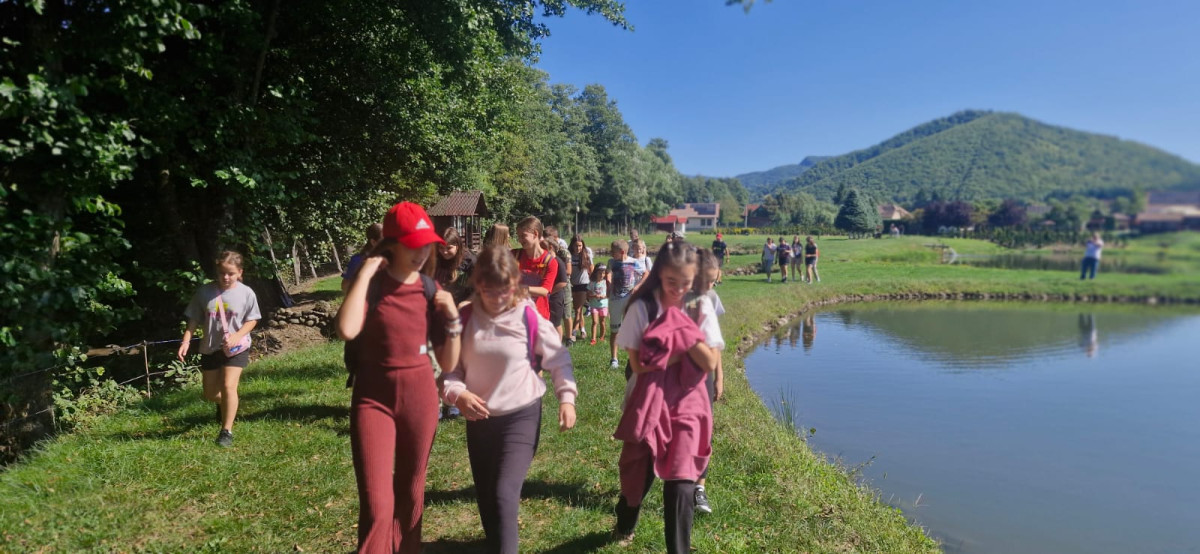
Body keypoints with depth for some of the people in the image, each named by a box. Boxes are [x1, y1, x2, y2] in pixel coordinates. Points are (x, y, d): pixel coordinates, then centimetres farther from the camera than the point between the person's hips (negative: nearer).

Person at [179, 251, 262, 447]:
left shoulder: (246, 293, -11)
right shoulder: (205, 291, -8)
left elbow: (252, 320, -4)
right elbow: (193, 320, 0)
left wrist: (237, 336, -20)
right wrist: (186, 341, -11)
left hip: (236, 348, -3)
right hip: (210, 348, 3)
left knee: (228, 386, -16)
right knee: (210, 393, 12)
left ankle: (227, 431, -2)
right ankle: (224, 405, 49)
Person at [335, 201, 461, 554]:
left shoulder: (431, 289, 2)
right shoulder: (371, 284, -7)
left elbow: (448, 363, 3)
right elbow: (347, 330, -29)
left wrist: (452, 315, -10)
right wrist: (365, 273, -21)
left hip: (420, 395, 3)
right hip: (373, 396, -3)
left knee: (411, 493, 16)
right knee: (377, 504, -8)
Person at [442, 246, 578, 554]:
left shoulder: (530, 318, -12)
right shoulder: (464, 318, -5)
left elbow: (558, 359, 0)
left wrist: (567, 397, -11)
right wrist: (457, 393, -17)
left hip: (521, 416, -3)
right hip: (478, 419, 4)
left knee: (504, 494, -17)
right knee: (485, 497, 15)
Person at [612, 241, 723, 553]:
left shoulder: (701, 307, -4)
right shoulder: (642, 307, -9)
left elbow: (710, 363, -10)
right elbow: (638, 365, -13)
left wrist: (684, 330, -19)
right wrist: (682, 350, -18)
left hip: (687, 404, 0)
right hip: (647, 403, 0)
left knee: (681, 484, -8)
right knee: (639, 473, 16)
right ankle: (625, 524, 47)